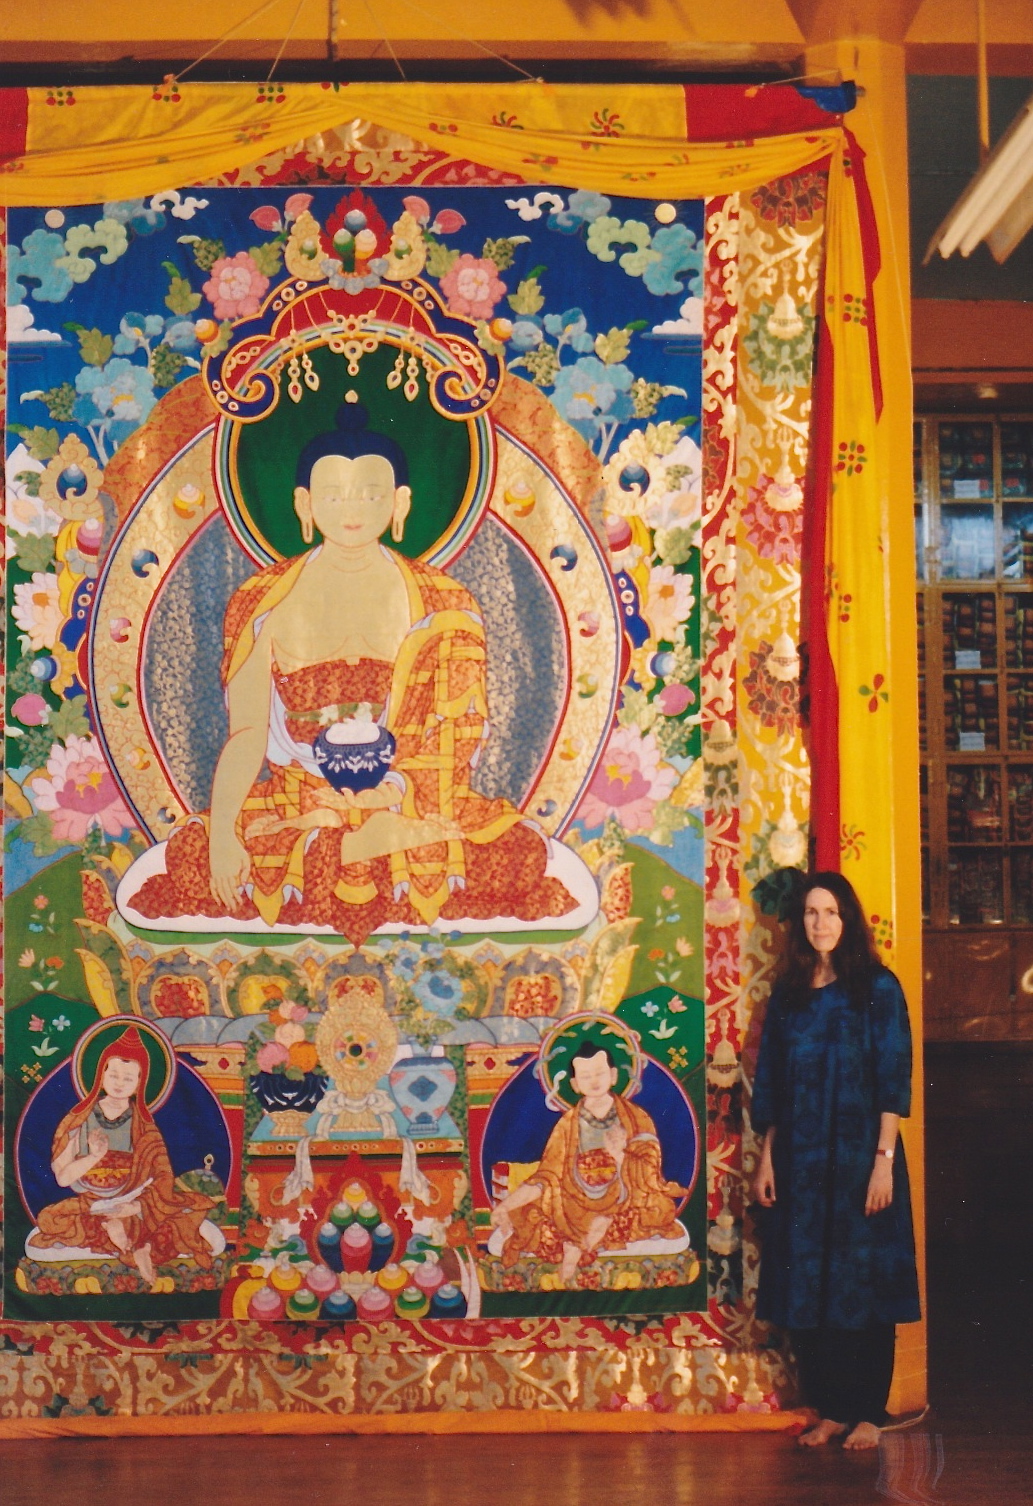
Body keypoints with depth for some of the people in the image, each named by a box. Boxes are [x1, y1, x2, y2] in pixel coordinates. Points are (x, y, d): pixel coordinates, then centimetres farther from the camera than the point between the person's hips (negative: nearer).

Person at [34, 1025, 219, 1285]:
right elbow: (62, 1177, -4)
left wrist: (136, 1207, -20)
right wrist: (94, 1156, -21)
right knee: (50, 1219, -33)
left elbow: (164, 1177, -4)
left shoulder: (144, 1126, 5)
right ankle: (138, 1245, -29)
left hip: (136, 1204, 0)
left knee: (198, 1207, -22)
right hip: (89, 1205, 0)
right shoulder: (79, 1122, 3)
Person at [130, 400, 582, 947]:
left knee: (517, 855, -25)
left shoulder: (442, 607, 4)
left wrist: (395, 789, -18)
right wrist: (221, 831, -15)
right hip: (290, 797, 0)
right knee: (194, 860, -26)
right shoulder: (262, 604, 6)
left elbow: (457, 737, -1)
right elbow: (247, 733, 0)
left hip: (410, 804, 0)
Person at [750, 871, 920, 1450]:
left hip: (859, 1156, -4)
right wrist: (767, 1158, 8)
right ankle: (830, 1409, 16)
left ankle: (868, 1413, 11)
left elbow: (893, 1080, -7)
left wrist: (884, 1160, -13)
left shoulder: (877, 988, -3)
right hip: (800, 1162, 4)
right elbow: (770, 1084, 12)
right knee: (809, 1287, 6)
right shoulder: (789, 993, 10)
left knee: (864, 1285, 1)